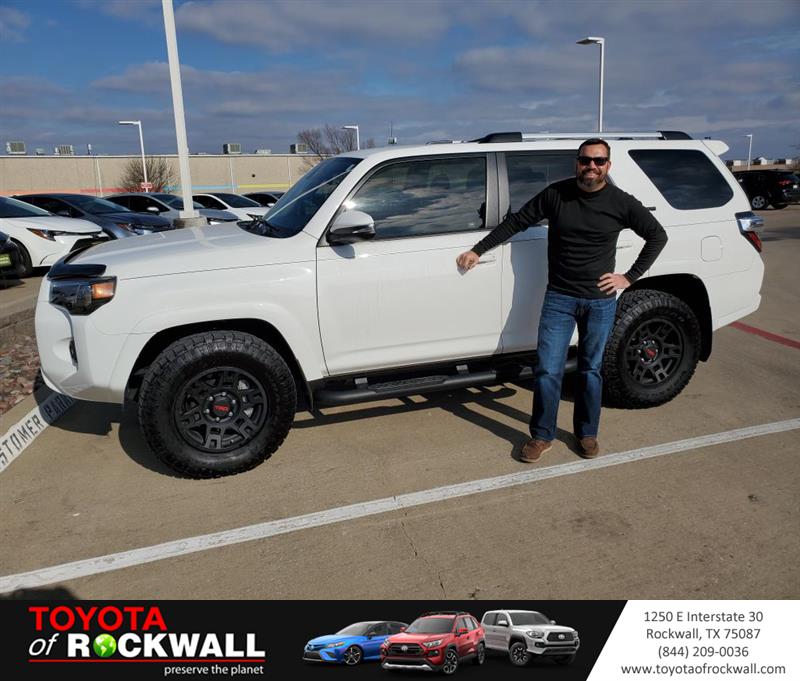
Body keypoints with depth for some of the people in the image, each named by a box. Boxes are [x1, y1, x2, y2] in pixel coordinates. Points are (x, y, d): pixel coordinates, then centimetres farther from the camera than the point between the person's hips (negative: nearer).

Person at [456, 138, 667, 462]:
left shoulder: (621, 202, -3)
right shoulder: (555, 194, -3)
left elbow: (657, 235, 8)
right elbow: (516, 222, 5)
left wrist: (630, 277, 0)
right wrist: (478, 250, 3)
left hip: (600, 301, 0)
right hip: (559, 298, 0)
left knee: (591, 371, 11)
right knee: (547, 371, -2)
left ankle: (587, 433, 30)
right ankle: (542, 436, 15)